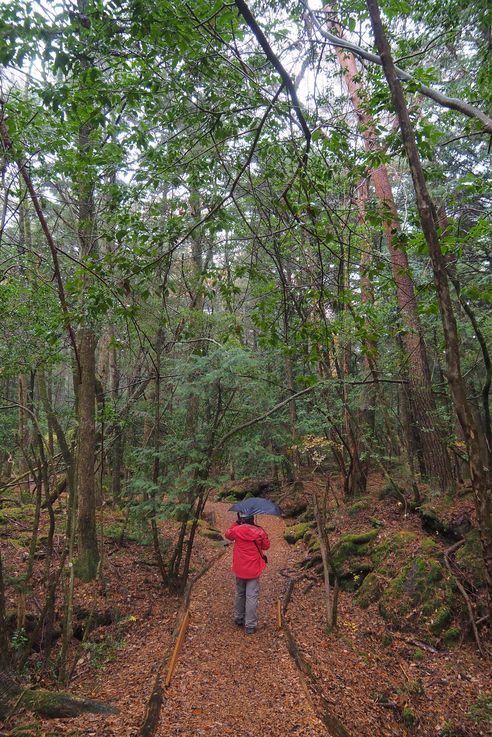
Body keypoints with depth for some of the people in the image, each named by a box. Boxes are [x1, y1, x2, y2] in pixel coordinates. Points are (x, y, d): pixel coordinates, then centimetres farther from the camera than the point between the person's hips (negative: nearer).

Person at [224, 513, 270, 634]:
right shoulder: (260, 532, -12)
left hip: (239, 569, 2)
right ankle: (250, 626, 4)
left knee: (239, 594, 21)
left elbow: (227, 535, 14)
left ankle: (238, 618, 34)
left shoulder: (236, 530, -10)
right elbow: (266, 546, 4)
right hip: (253, 570, -2)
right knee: (252, 597, 2)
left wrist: (236, 523, 12)